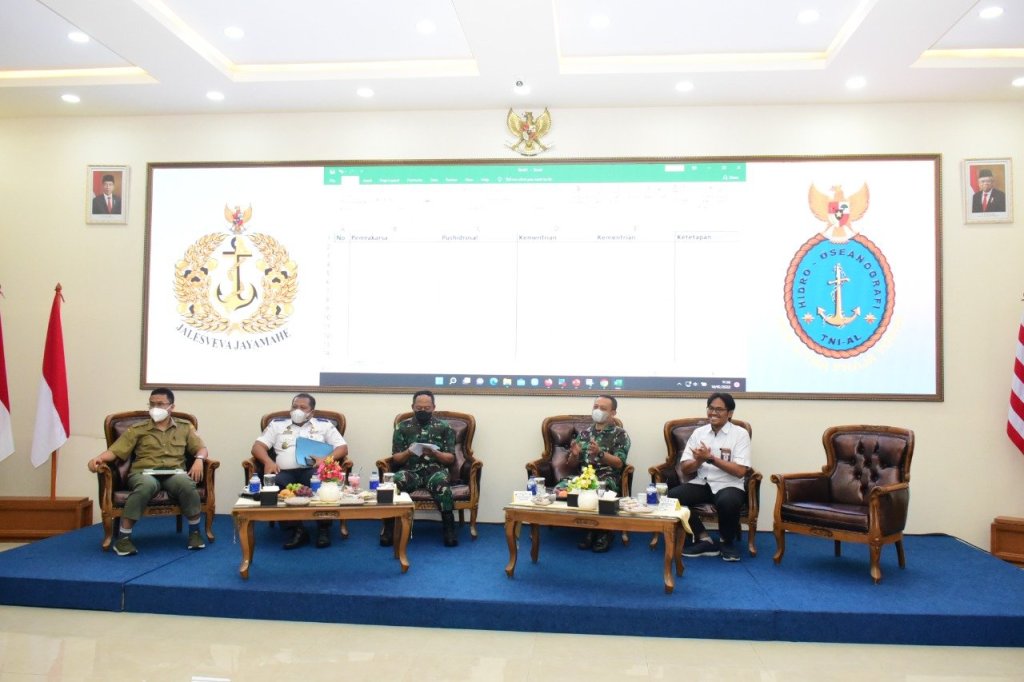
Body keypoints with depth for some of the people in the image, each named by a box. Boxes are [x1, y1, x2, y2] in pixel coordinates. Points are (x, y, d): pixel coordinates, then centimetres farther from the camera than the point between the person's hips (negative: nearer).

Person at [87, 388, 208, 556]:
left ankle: (194, 531, -16)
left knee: (186, 483, -36)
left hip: (173, 473, 1)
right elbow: (115, 451, 6)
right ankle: (123, 537, -28)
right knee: (147, 485, -39)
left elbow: (201, 448, 14)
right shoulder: (137, 430, 15)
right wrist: (99, 458, -14)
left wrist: (199, 459, -9)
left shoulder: (185, 427, 18)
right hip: (144, 473, 0)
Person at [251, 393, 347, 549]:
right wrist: (268, 461, -8)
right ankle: (296, 530, -27)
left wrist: (327, 459, -12)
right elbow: (258, 446, 14)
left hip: (313, 470, -1)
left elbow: (342, 448, 10)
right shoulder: (277, 424, 24)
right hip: (286, 472, 1)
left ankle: (324, 529, -24)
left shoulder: (324, 425, 20)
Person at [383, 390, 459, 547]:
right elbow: (396, 459, 8)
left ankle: (448, 526, -24)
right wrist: (408, 452, -14)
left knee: (441, 481, -37)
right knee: (397, 479, -35)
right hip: (410, 471, 1)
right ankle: (390, 526, -21)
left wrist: (435, 453, -14)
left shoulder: (444, 427, 9)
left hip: (435, 470, 0)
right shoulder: (402, 427, 11)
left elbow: (451, 459, 6)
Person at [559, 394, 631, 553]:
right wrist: (574, 455, -7)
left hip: (607, 478, -4)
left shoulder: (620, 434, 6)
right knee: (560, 488, -26)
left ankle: (603, 532, -9)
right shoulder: (584, 432, 18)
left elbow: (619, 463, -5)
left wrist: (600, 453, -21)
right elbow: (572, 463, 17)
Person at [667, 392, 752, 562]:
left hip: (728, 485, -3)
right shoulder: (698, 433, 9)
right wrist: (699, 460, -15)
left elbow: (740, 471, -11)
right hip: (701, 484, 3)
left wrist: (710, 458, -17)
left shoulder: (740, 434, -1)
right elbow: (685, 469, 7)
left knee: (727, 502, -37)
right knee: (672, 496, -24)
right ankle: (703, 539, -8)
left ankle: (727, 542, -4)